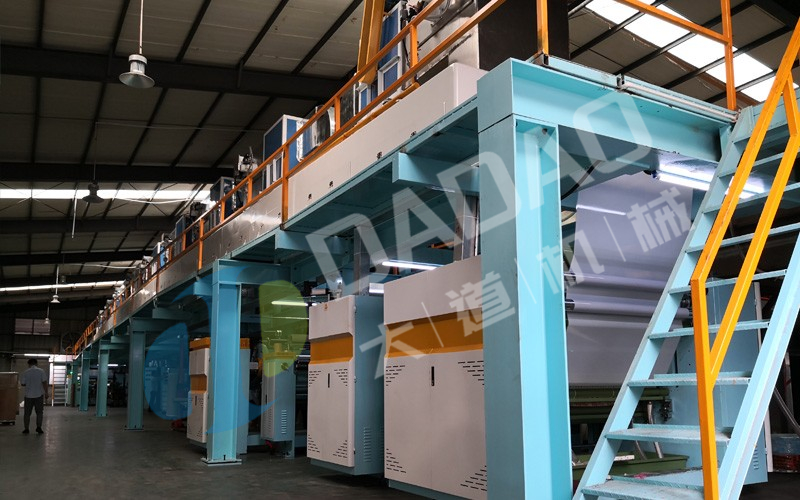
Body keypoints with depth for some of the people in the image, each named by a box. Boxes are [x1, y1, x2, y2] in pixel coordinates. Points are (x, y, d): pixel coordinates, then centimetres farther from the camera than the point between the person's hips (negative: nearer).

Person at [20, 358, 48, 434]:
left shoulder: (25, 372, -2)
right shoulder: (41, 371, -5)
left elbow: (22, 384, 1)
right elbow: (44, 382, -8)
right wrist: (46, 392, -2)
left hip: (28, 395, 1)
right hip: (39, 394, -1)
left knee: (27, 413, 10)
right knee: (39, 412, 8)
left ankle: (26, 429, 12)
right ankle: (38, 427, 1)